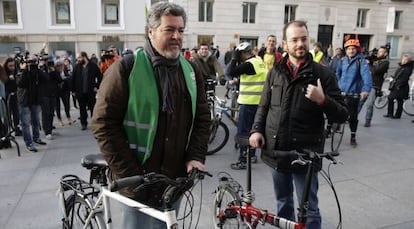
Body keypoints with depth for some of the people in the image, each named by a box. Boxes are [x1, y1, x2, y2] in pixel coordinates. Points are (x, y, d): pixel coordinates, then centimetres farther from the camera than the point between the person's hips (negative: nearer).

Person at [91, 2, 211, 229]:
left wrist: (196, 156, -5)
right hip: (138, 182, -4)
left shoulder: (191, 71, 6)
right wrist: (130, 174, -15)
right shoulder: (126, 68, -10)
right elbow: (104, 124, -12)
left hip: (175, 179, 5)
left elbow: (202, 118, 8)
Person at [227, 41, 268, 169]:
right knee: (251, 129, 20)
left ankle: (242, 160, 0)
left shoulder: (249, 64, -17)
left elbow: (231, 72, -21)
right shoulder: (259, 61, 12)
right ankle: (252, 155, 31)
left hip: (248, 102, -10)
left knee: (243, 131, -3)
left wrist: (234, 59, -10)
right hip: (258, 101, 10)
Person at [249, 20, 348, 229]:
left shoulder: (323, 74, -6)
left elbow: (342, 116, -5)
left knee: (309, 210, 5)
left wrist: (323, 100, -24)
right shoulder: (275, 73, 5)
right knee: (283, 202, 21)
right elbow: (264, 107, 14)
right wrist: (257, 130, -1)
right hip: (275, 151, 4)